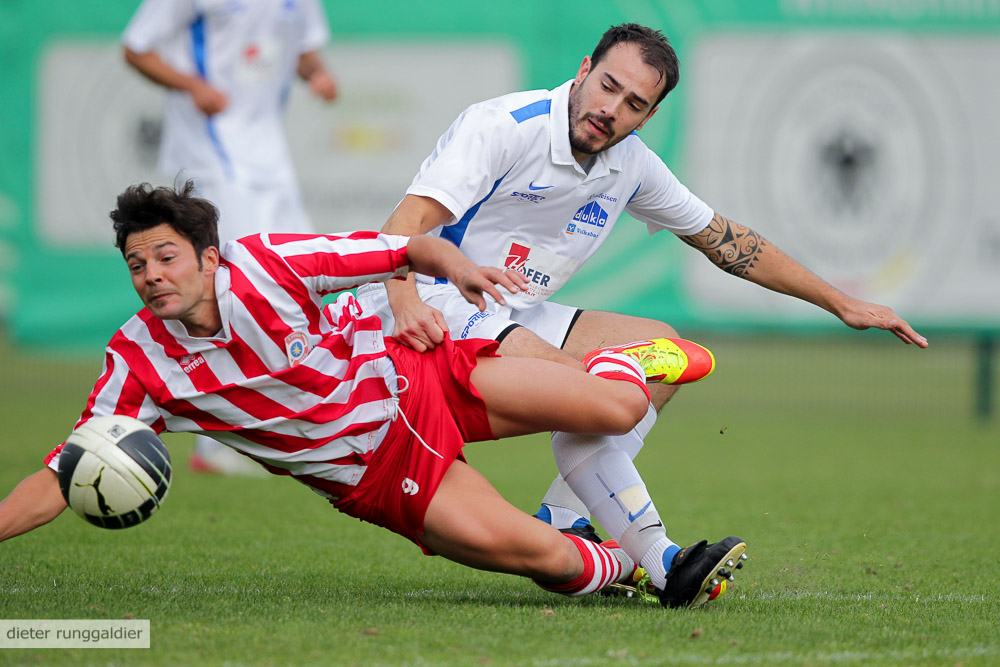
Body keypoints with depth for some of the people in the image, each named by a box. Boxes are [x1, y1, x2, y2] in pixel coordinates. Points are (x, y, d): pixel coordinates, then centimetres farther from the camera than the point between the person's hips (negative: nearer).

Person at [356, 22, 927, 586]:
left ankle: (560, 522, -6)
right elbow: (408, 221, -28)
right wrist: (405, 303, -48)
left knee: (663, 350, 3)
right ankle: (659, 561, -27)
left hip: (512, 318, 9)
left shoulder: (632, 165, 4)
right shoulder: (504, 126, -19)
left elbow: (725, 240, 15)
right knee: (577, 384, -29)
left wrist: (841, 304, 16)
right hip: (436, 308, -9)